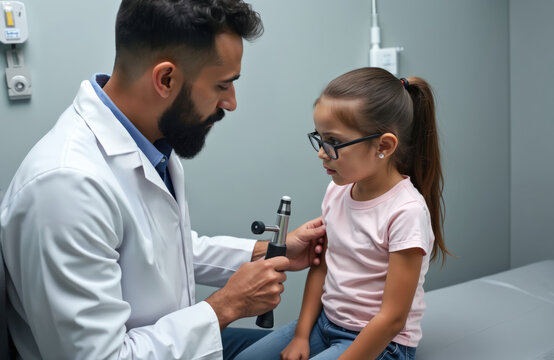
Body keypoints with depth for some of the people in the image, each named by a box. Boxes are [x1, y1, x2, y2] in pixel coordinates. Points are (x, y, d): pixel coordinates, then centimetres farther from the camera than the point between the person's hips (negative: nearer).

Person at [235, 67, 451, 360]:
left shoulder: (407, 211, -24)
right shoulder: (337, 192, -2)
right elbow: (321, 265, 7)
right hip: (326, 321, 7)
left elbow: (392, 317, -21)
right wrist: (301, 335, 3)